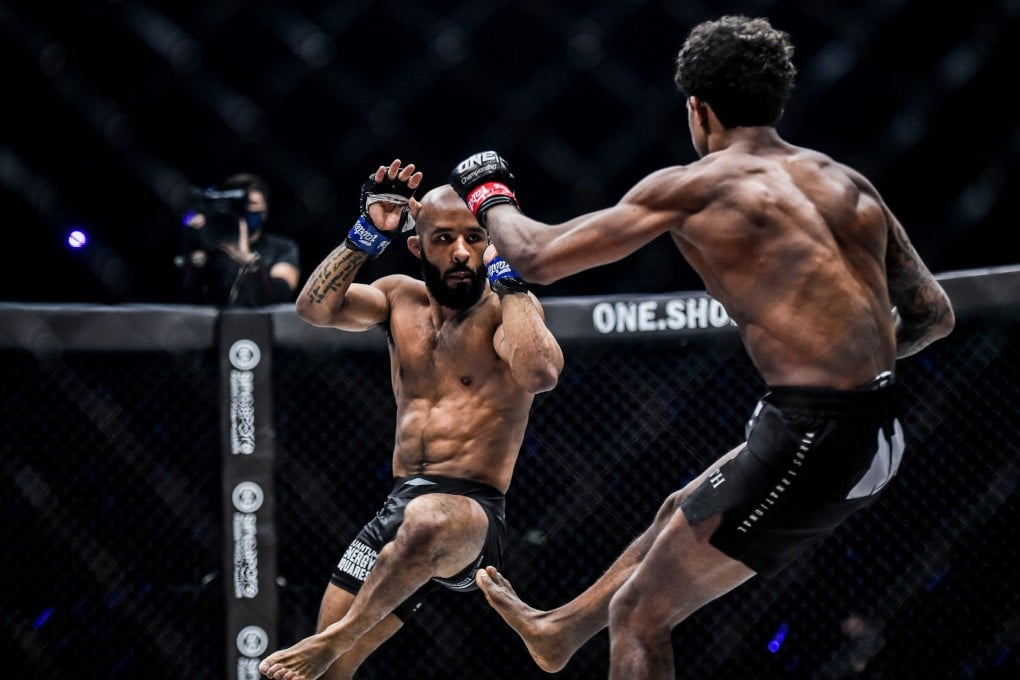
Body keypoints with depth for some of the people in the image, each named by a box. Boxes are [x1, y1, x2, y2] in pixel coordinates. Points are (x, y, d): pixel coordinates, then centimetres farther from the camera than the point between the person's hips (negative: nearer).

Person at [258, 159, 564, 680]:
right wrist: (369, 233, -10)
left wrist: (506, 271, -20)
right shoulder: (401, 298, 12)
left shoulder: (509, 306, -4)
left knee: (427, 521, -42)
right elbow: (315, 309, -4)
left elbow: (540, 373, -26)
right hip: (399, 506, 6)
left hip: (474, 512, -6)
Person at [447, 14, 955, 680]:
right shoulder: (850, 186, 11)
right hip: (882, 432, 8)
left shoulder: (692, 187, -5)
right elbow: (934, 315, 15)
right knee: (680, 513, 33)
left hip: (811, 437, -8)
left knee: (637, 618, 7)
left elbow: (538, 258, 2)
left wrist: (490, 198, 23)